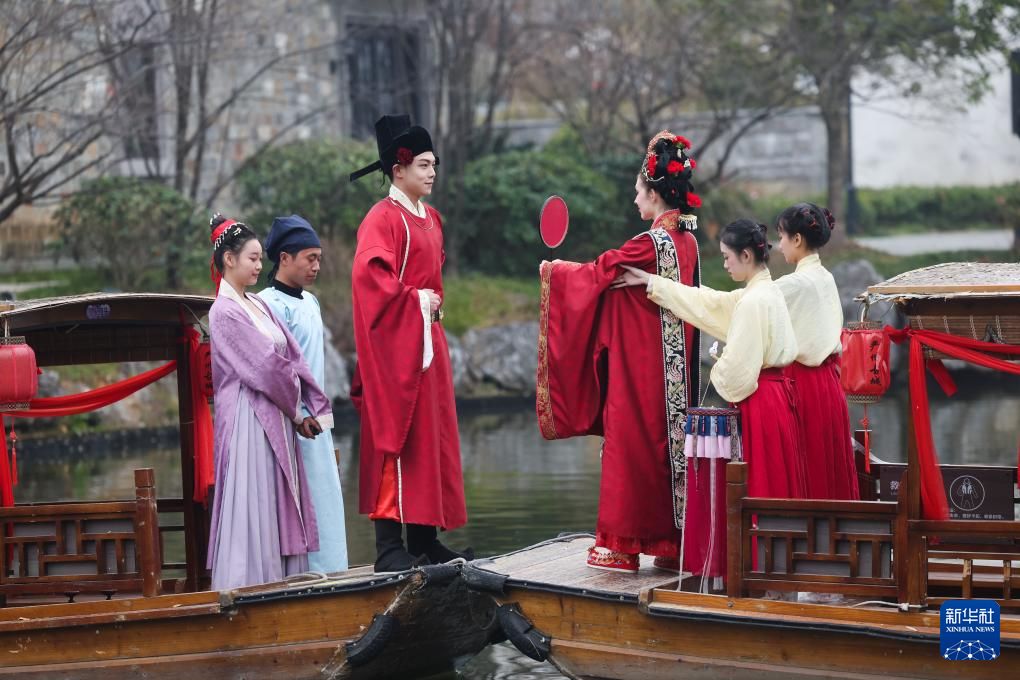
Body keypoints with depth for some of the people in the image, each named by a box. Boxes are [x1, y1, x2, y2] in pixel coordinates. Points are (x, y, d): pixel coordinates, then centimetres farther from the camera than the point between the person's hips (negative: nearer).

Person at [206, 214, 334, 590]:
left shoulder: (258, 305, 14)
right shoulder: (224, 312, -11)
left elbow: (292, 356, 9)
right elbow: (265, 365, -13)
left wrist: (306, 408, -1)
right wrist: (297, 410, -4)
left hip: (276, 419, 8)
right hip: (248, 421, -8)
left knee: (279, 505, 8)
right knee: (252, 505, -7)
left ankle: (281, 582, 10)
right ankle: (248, 588, -5)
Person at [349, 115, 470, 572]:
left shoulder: (430, 219, 16)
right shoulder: (383, 218, -11)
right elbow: (369, 275, -24)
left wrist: (436, 302, 14)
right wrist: (416, 301, -17)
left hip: (427, 340, 9)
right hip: (395, 341, -9)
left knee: (431, 437, 10)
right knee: (396, 435, -10)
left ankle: (424, 538, 16)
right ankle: (389, 545, -10)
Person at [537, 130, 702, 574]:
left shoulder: (650, 245, -17)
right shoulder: (686, 241, 7)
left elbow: (597, 273, -7)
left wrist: (555, 270, 9)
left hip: (642, 366, -8)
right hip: (675, 366, 8)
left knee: (632, 443, -2)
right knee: (667, 440, 11)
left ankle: (622, 545, 3)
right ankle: (669, 544, 15)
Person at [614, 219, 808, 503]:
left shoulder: (754, 301, -17)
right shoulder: (765, 292, 12)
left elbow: (738, 363, -18)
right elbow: (710, 304, 20)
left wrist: (720, 375, 6)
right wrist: (649, 282, 23)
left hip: (760, 401, -9)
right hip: (778, 394, 9)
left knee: (761, 484, -5)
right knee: (776, 483, 10)